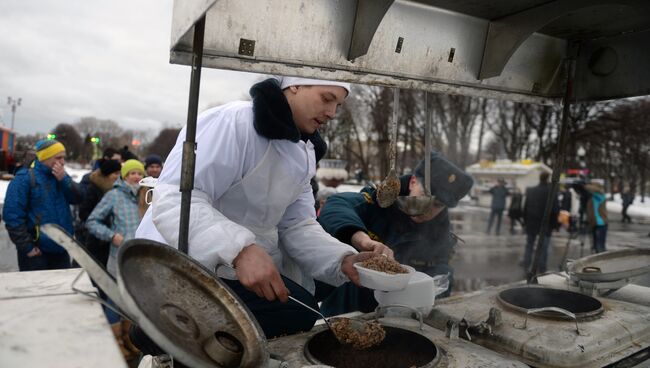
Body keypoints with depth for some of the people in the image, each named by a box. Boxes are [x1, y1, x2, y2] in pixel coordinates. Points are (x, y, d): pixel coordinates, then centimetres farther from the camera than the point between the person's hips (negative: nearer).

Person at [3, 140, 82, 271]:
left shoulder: (61, 176, 9)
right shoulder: (25, 178, -12)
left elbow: (77, 198, -2)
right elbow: (12, 215, -16)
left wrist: (64, 179, -16)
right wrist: (27, 247, -16)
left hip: (61, 247, 6)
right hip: (36, 251, -6)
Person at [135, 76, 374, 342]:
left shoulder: (302, 155, 10)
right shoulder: (233, 121, -19)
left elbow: (298, 226, 4)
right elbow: (174, 200, -27)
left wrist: (343, 261, -13)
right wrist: (239, 249, -41)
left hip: (249, 267, 9)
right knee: (297, 312, -20)